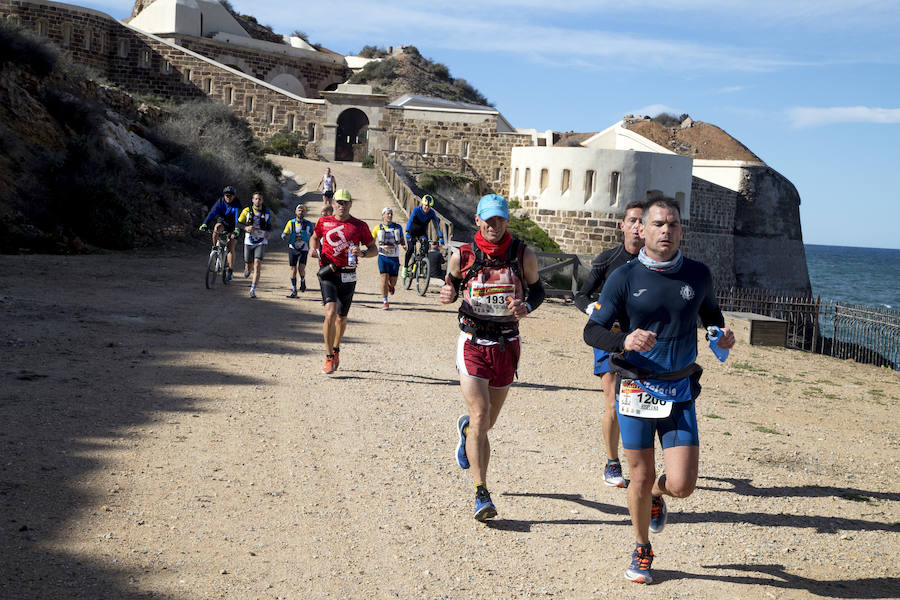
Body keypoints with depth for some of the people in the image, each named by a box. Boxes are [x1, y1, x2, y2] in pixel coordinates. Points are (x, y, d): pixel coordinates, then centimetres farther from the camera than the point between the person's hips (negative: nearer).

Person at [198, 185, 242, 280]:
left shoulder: (237, 205, -22)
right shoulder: (220, 202, -15)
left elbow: (238, 218, -36)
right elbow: (212, 213, -28)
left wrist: (237, 230, -54)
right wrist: (204, 224, -43)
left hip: (232, 227, -2)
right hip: (222, 223, 2)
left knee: (231, 247, -12)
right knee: (217, 227, -34)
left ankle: (231, 270, -9)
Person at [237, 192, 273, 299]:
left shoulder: (267, 213, 2)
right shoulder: (247, 211, -2)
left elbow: (269, 225, 17)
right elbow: (239, 223, 0)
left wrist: (267, 233, -2)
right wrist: (246, 228, -19)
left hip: (261, 243, -1)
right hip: (248, 242, 1)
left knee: (257, 265, -17)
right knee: (248, 265, 9)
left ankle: (253, 289, -17)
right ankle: (247, 269, 49)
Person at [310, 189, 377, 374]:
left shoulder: (360, 226, 2)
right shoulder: (324, 221, 6)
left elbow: (374, 248, 7)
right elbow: (315, 238, 24)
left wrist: (362, 253, -13)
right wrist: (316, 249, 2)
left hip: (348, 276, 1)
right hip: (328, 273, -1)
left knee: (341, 317, 13)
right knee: (330, 313, -18)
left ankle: (336, 349, 39)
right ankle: (329, 358, -10)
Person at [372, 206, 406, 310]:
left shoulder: (398, 227, 4)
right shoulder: (378, 228, 1)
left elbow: (401, 239, 14)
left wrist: (404, 245, -7)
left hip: (394, 257, 2)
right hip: (383, 256, -2)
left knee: (393, 281, 4)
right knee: (384, 278, -14)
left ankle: (390, 286, 43)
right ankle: (385, 302, -4)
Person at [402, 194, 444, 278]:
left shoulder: (432, 213, -17)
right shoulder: (416, 210, -25)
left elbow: (436, 225, -20)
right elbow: (410, 221, -36)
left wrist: (440, 238, -31)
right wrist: (407, 233, -51)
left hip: (422, 232, 3)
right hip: (412, 232, -3)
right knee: (410, 249, -18)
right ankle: (404, 269, -5)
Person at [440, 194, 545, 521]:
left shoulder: (524, 256, -3)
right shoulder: (461, 257, -4)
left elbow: (537, 289, 11)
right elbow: (451, 286, 11)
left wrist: (526, 306, -11)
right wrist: (447, 294, -13)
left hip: (506, 345, 2)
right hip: (472, 343, -2)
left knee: (488, 420, 13)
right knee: (481, 418, -14)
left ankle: (465, 428, 52)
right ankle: (481, 494, -9)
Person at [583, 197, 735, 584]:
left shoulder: (698, 275, 2)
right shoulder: (624, 278, -6)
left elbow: (710, 312, 22)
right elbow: (592, 331, -6)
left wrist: (722, 333, -1)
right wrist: (625, 341, -26)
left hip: (679, 393, 2)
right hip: (636, 390, -2)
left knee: (681, 485, -6)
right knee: (641, 479, 5)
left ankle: (657, 495, 33)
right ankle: (642, 550, 30)